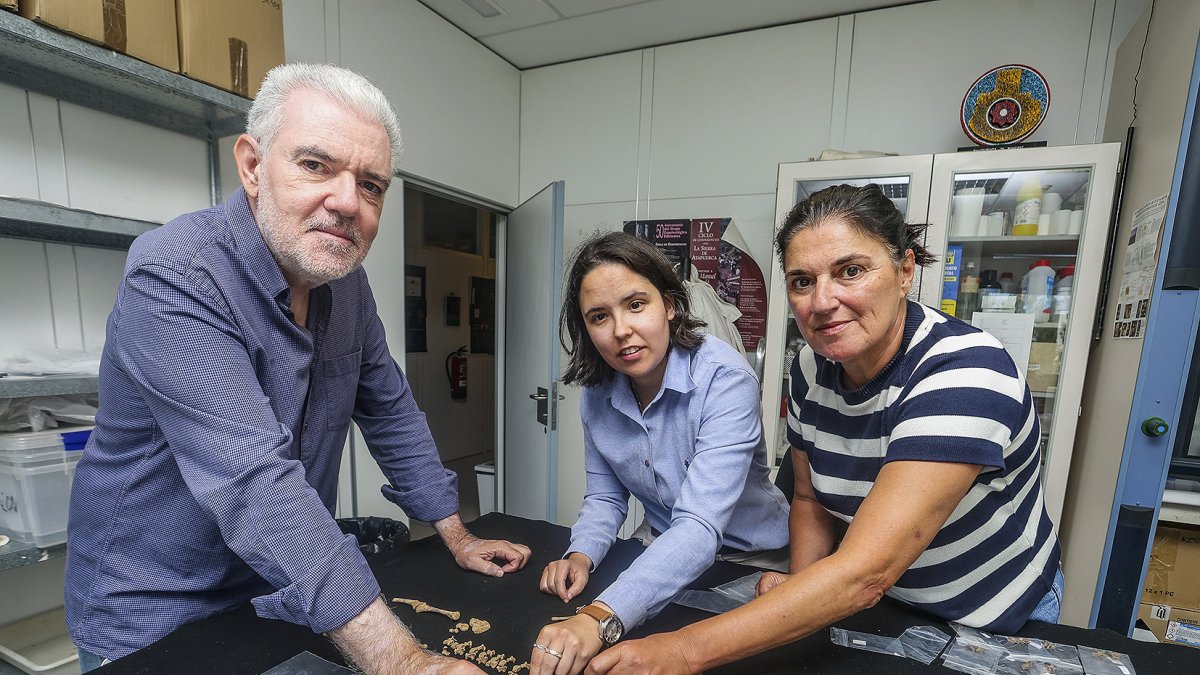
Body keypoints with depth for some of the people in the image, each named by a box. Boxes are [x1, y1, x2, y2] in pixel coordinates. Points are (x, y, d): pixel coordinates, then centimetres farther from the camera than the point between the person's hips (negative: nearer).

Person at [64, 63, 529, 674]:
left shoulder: (347, 282, -7)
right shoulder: (173, 278, -28)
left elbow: (391, 412, -1)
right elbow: (254, 482, -37)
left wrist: (457, 538, 0)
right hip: (155, 617, -5)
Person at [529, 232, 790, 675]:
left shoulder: (724, 379, -26)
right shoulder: (596, 394, -8)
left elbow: (700, 525, -33)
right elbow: (605, 496, 3)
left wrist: (600, 619, -43)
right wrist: (581, 555, -16)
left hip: (750, 557, -3)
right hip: (661, 550, 3)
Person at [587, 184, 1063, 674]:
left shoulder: (964, 372, -33)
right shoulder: (810, 367, -13)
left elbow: (864, 574, -40)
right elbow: (811, 499, 0)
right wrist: (801, 588, -18)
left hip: (998, 622, -4)